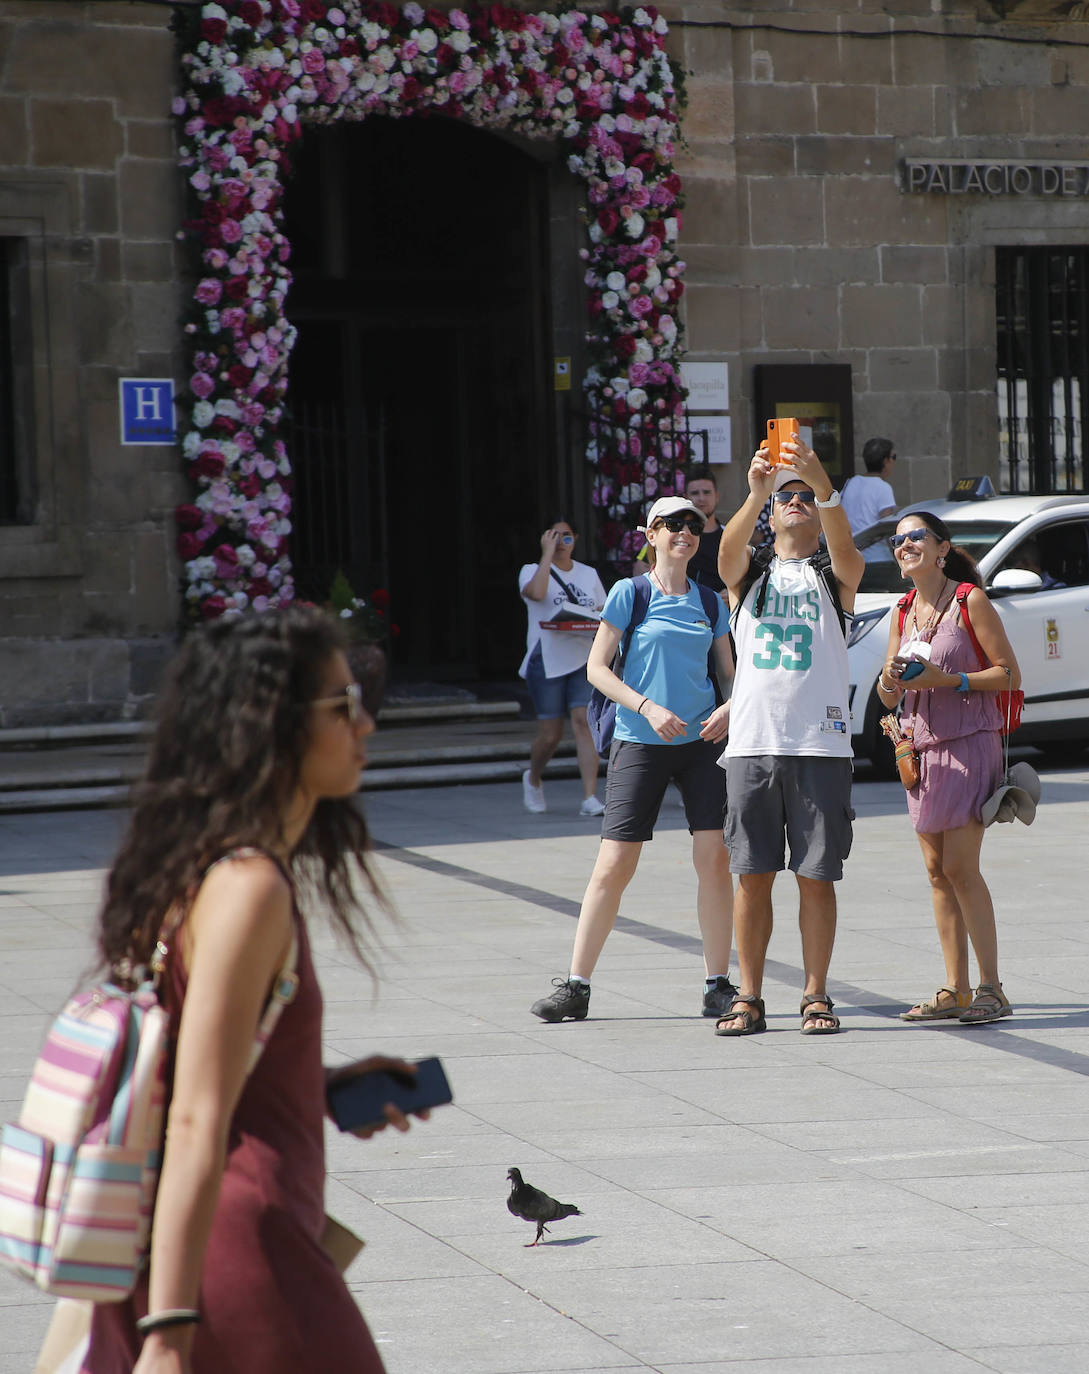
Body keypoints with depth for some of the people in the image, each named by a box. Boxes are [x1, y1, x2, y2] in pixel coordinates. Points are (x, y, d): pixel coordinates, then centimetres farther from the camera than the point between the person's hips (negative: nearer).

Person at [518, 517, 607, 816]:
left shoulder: (589, 574, 16)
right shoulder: (533, 570, 3)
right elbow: (536, 592, -21)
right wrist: (547, 554, -14)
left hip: (584, 659, 3)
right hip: (547, 660, -3)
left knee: (584, 720, -14)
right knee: (551, 733, -2)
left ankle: (590, 798, -18)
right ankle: (533, 779, 31)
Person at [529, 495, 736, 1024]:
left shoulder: (710, 602, 10)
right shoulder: (630, 593, 0)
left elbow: (731, 671, 16)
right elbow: (597, 668, -2)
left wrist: (730, 708, -6)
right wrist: (647, 708, -15)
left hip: (700, 742, 3)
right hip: (640, 742, -3)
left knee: (714, 858, -5)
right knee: (615, 864, -4)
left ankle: (718, 985, 4)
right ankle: (575, 986, 3)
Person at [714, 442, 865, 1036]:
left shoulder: (833, 574, 10)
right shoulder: (749, 572, 14)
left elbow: (845, 548, -13)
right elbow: (728, 551, -10)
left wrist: (824, 486, -32)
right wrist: (756, 493, -28)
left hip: (820, 743, -1)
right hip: (752, 742, 1)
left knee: (816, 875, -1)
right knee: (753, 873, 1)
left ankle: (816, 996, 6)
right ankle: (748, 999, 7)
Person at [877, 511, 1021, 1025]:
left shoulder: (971, 602, -6)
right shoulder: (904, 613, 12)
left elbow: (1010, 675, -9)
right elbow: (889, 697, 16)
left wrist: (947, 680, -19)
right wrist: (890, 679, -7)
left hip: (970, 744, -7)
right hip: (921, 747, 7)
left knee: (960, 867, -13)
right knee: (937, 871, 5)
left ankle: (991, 988, -10)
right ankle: (954, 991, 8)